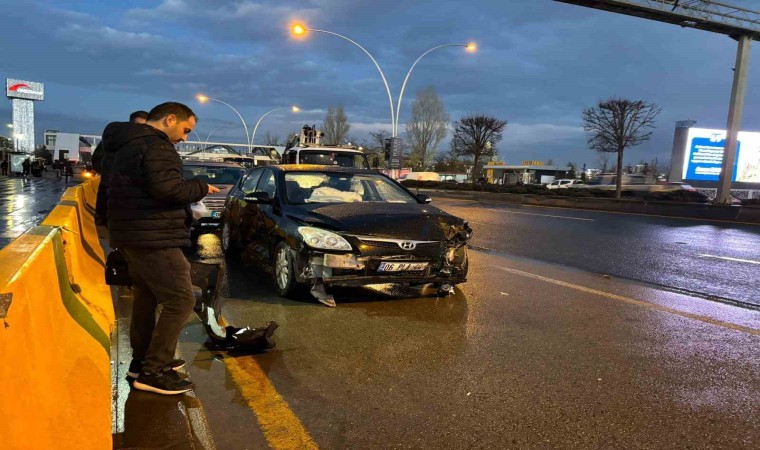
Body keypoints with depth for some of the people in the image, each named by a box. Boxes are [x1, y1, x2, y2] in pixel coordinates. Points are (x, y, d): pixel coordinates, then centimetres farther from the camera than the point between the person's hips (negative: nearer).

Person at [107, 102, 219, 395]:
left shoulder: (129, 144, 18)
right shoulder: (155, 145, -15)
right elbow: (167, 188, -26)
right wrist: (200, 188, -10)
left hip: (133, 234, 11)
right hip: (152, 237, -11)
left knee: (147, 296, 20)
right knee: (180, 300, -9)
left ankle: (142, 360, 31)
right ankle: (153, 372, -4)